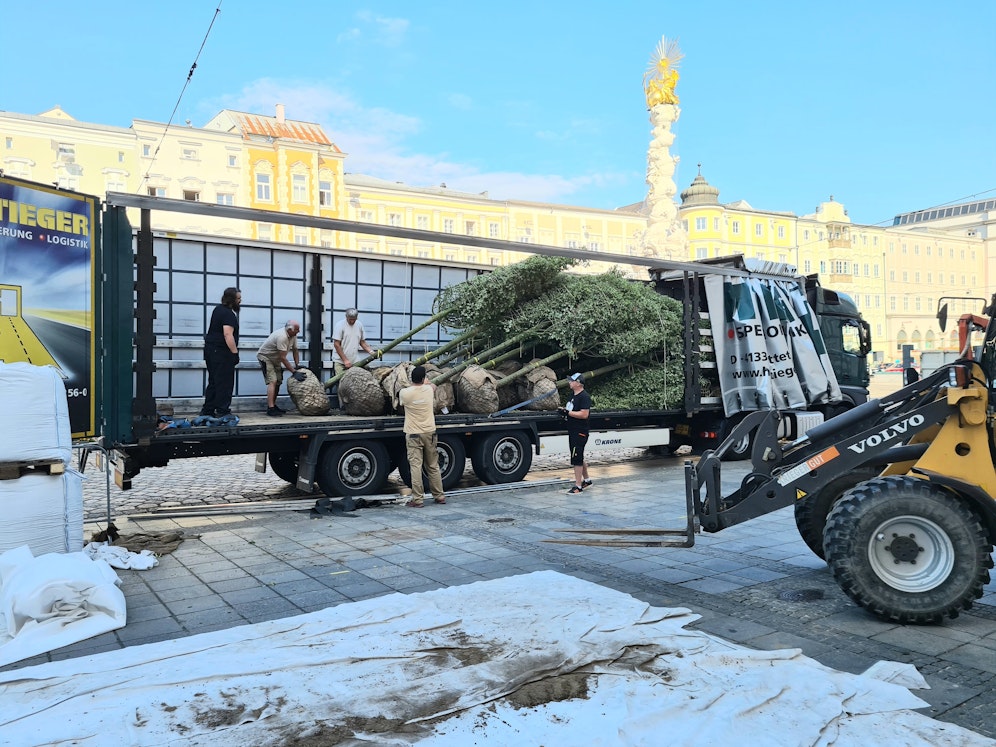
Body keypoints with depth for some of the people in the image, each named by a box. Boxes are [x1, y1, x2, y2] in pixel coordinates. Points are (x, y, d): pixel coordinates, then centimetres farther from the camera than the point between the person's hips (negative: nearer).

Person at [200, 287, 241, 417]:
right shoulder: (229, 314, -16)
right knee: (225, 382, -5)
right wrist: (235, 352, -23)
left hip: (210, 347, 10)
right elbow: (228, 334, -25)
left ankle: (207, 410, 19)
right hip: (221, 352, -10)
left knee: (213, 381, 15)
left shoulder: (218, 309, 15)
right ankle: (222, 410, -4)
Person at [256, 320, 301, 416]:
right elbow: (283, 358, -33)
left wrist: (297, 365, -5)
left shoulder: (293, 335, -8)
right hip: (265, 357, -9)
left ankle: (273, 405, 20)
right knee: (272, 381, -19)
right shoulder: (282, 337, -35)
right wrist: (294, 372, -31)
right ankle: (270, 409, -23)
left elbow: (295, 350, 4)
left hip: (275, 359, 9)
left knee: (278, 382, 9)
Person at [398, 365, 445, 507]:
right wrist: (428, 382, 43)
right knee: (433, 466, 13)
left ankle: (417, 499, -5)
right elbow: (433, 385, 22)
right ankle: (439, 496, 20)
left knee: (415, 466, -4)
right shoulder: (429, 389, -4)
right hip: (429, 433, 3)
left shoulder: (404, 393, -12)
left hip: (413, 434, -3)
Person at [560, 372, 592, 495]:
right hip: (572, 432, 10)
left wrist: (568, 412, -23)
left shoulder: (584, 397, -16)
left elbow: (584, 414, -25)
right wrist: (564, 410, 5)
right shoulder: (573, 394, 13)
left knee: (576, 459, -9)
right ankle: (586, 480, 34)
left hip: (580, 433, -10)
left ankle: (578, 486, -4)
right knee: (579, 458, 19)